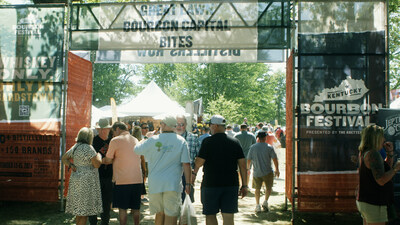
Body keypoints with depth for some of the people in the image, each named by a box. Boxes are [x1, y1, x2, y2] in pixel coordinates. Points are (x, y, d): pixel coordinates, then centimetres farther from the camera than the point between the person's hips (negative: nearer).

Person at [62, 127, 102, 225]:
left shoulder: (75, 147, 12)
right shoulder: (88, 148, -14)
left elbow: (63, 158, 20)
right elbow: (97, 164, -16)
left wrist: (71, 166, 7)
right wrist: (99, 155, 2)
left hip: (76, 180, 9)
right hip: (86, 182, -9)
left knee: (79, 211, 15)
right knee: (85, 211, -3)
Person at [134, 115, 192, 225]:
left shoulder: (153, 140, -2)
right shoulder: (181, 141, -3)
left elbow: (137, 149, 13)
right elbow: (186, 164, -7)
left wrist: (146, 138, 28)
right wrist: (188, 183, -2)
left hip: (155, 184, 2)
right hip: (173, 185, -2)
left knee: (159, 213, 17)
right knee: (171, 216, 1)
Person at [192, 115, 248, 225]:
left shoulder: (207, 141, -8)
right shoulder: (235, 142, 3)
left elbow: (199, 161, -12)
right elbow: (242, 164, 1)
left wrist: (194, 173, 9)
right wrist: (244, 185, 6)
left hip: (211, 184, -3)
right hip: (231, 184, 3)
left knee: (210, 215, 11)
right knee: (228, 216, 7)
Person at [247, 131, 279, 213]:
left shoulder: (253, 147, -2)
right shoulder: (269, 147, -7)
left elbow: (249, 160, 3)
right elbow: (275, 159, -5)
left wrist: (247, 169, 19)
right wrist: (277, 170, 6)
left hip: (256, 172, 2)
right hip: (268, 172, -2)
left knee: (257, 189, 15)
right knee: (269, 188, 17)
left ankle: (257, 205, 12)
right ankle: (265, 201, 1)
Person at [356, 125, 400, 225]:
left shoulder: (364, 153, 13)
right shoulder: (373, 154, -17)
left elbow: (386, 169, 24)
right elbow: (381, 180, -24)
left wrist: (390, 152, 12)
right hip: (373, 204, -10)